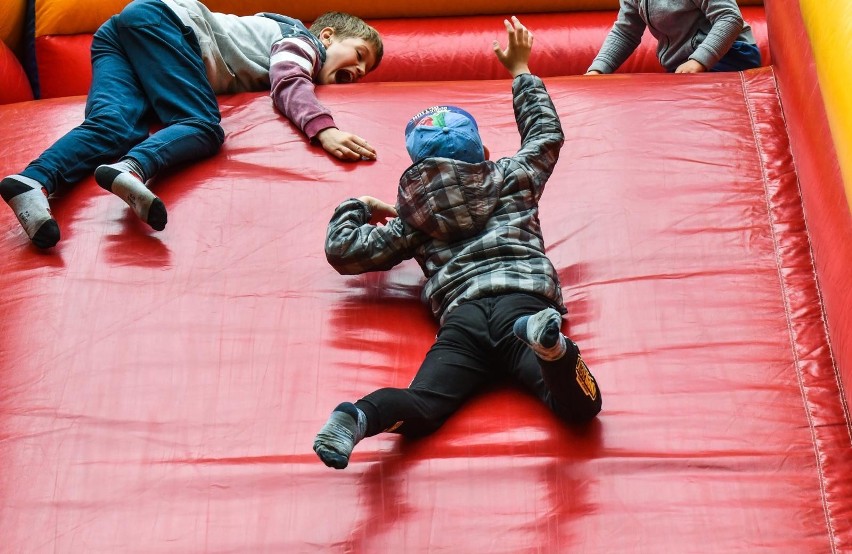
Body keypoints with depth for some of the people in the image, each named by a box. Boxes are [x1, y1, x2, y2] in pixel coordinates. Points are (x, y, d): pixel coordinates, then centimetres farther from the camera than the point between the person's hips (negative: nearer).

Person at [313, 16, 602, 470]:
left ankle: (359, 415, -49)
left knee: (421, 405, -17)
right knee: (579, 405, -22)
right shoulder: (513, 179, 28)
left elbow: (342, 251, 25)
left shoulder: (412, 221, 25)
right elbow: (547, 134, 47)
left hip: (461, 315, 1)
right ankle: (545, 339, -53)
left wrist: (356, 207, 46)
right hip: (524, 301, -1)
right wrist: (520, 70, 59)